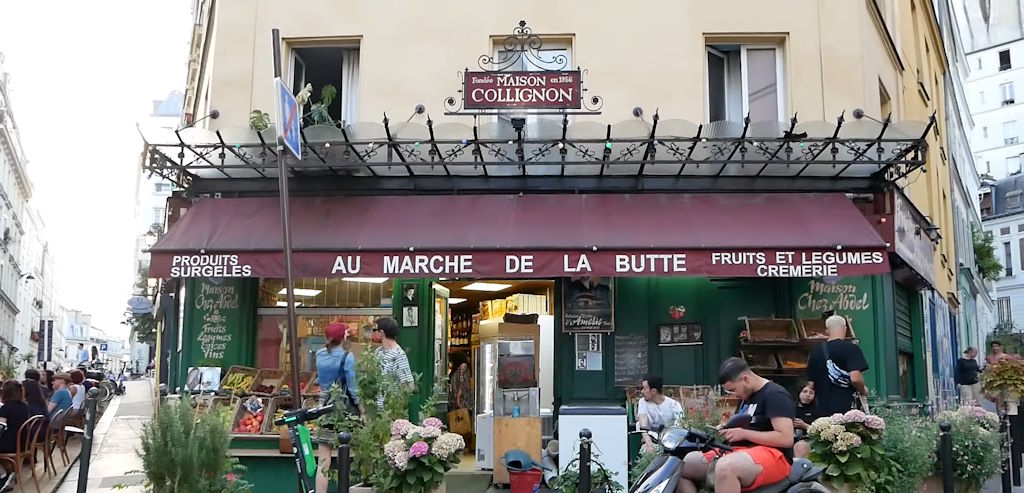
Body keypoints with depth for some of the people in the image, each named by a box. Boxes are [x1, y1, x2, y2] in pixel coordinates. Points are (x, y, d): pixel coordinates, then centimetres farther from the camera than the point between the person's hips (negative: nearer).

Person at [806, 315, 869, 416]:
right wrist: (863, 390, 2)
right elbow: (855, 378, -18)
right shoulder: (851, 348, -7)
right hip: (847, 407, -5)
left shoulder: (816, 352, 9)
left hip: (823, 410, 5)